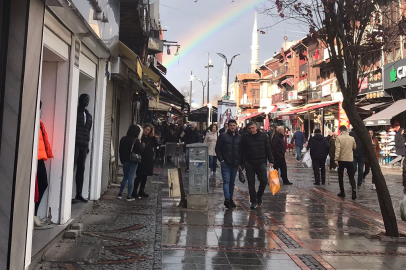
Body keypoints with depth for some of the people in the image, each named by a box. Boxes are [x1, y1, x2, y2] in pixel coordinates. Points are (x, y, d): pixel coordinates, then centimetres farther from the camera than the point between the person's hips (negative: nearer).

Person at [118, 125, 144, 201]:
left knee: (125, 177, 17)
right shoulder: (136, 140, -14)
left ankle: (120, 194, 17)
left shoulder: (123, 139, 4)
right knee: (131, 178, 1)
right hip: (133, 161, -5)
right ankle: (129, 196, 3)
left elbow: (120, 150, 11)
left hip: (125, 160, 5)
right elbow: (141, 150, -13)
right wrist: (140, 143, 0)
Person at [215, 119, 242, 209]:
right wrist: (221, 160, -8)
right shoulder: (223, 135, -1)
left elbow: (241, 150, 14)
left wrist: (240, 163, 7)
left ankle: (231, 199, 19)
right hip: (225, 163, -4)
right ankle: (227, 198, -13)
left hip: (235, 164, 4)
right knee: (226, 181, -9)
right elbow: (217, 148, 0)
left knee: (232, 182, 11)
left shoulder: (239, 137, 10)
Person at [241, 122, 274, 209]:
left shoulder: (263, 136, 4)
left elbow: (268, 149, 6)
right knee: (251, 183, 5)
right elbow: (242, 151, 0)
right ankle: (253, 201, 17)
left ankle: (259, 196, 23)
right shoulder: (245, 137, 1)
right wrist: (243, 162, -9)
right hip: (249, 164, 0)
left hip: (261, 162, 1)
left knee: (264, 181, -4)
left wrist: (271, 161, 2)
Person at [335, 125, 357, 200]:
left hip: (341, 160, -2)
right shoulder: (352, 138, 3)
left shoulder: (339, 138, -8)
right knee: (351, 176, 7)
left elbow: (337, 149, -19)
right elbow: (354, 147, 18)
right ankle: (354, 190, -15)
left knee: (341, 177, 12)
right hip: (350, 160, 2)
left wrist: (336, 159, -21)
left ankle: (342, 192, 17)